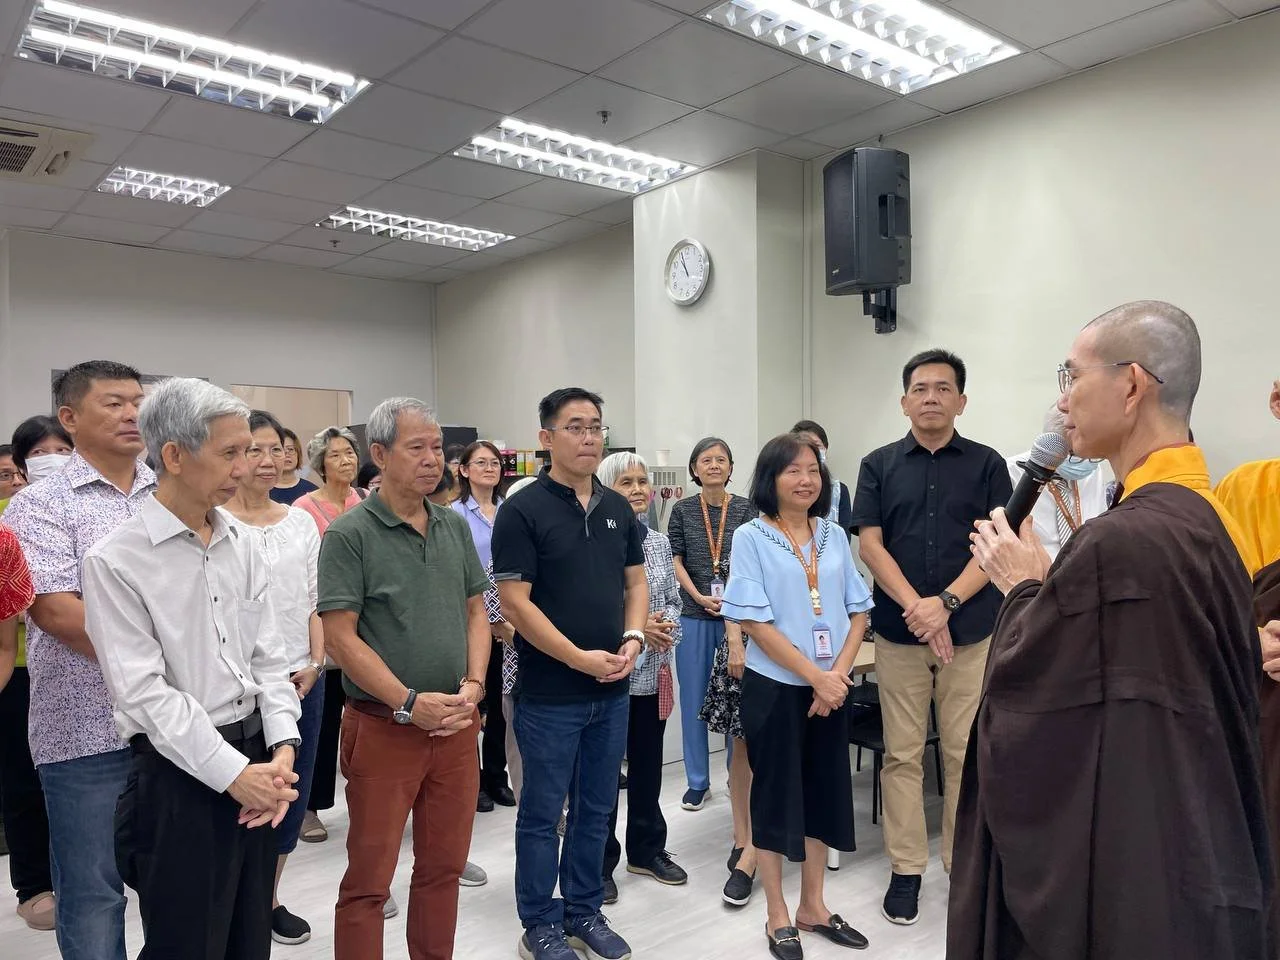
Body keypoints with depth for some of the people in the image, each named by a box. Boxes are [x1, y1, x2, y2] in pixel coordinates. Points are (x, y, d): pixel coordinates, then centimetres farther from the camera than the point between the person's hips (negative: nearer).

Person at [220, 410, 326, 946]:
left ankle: (270, 898, 31)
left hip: (301, 679, 5)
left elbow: (313, 600, 9)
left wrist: (314, 663, -2)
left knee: (293, 793, 13)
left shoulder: (301, 522, 7)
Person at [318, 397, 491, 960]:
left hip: (456, 725, 5)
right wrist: (411, 703, -17)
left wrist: (473, 686, -4)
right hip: (384, 728, -5)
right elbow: (339, 636, -13)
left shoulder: (455, 528, 8)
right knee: (368, 880, 6)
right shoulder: (349, 534, -9)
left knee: (444, 867, 17)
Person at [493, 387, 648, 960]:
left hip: (613, 691, 6)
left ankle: (584, 913, 33)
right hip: (549, 693, -5)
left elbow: (636, 583, 13)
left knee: (596, 809, 17)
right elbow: (515, 603, -15)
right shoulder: (522, 511, -11)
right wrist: (579, 658, -17)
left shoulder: (618, 508, 8)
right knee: (543, 813, 9)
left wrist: (633, 640, -5)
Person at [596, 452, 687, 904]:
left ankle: (647, 850, 35)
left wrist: (667, 626, -5)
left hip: (654, 672, 6)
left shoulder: (659, 542, 8)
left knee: (647, 764, 18)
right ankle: (600, 862, 23)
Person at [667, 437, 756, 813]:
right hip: (693, 616, 1)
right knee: (694, 698, 7)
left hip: (737, 616, -1)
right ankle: (697, 780, 21)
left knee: (736, 695, 6)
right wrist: (700, 597, -11)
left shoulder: (745, 510, 0)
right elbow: (676, 561, 3)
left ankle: (738, 777, 22)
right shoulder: (682, 511, 4)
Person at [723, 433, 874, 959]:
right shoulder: (751, 537, -8)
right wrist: (815, 676, -15)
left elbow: (858, 612, 5)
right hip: (776, 687, -4)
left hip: (830, 687, 5)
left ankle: (813, 906, 31)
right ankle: (778, 916, 22)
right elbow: (756, 622, -13)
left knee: (823, 791, 13)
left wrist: (838, 673, -9)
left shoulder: (834, 536, 6)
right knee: (775, 794, 6)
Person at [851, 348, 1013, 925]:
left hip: (971, 632, 0)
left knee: (966, 753, 6)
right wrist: (915, 607, -12)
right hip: (898, 631, 1)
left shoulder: (987, 464, 5)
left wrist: (945, 603, -14)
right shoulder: (879, 465, 6)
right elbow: (869, 544, -1)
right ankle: (906, 869, 18)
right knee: (902, 754, 6)